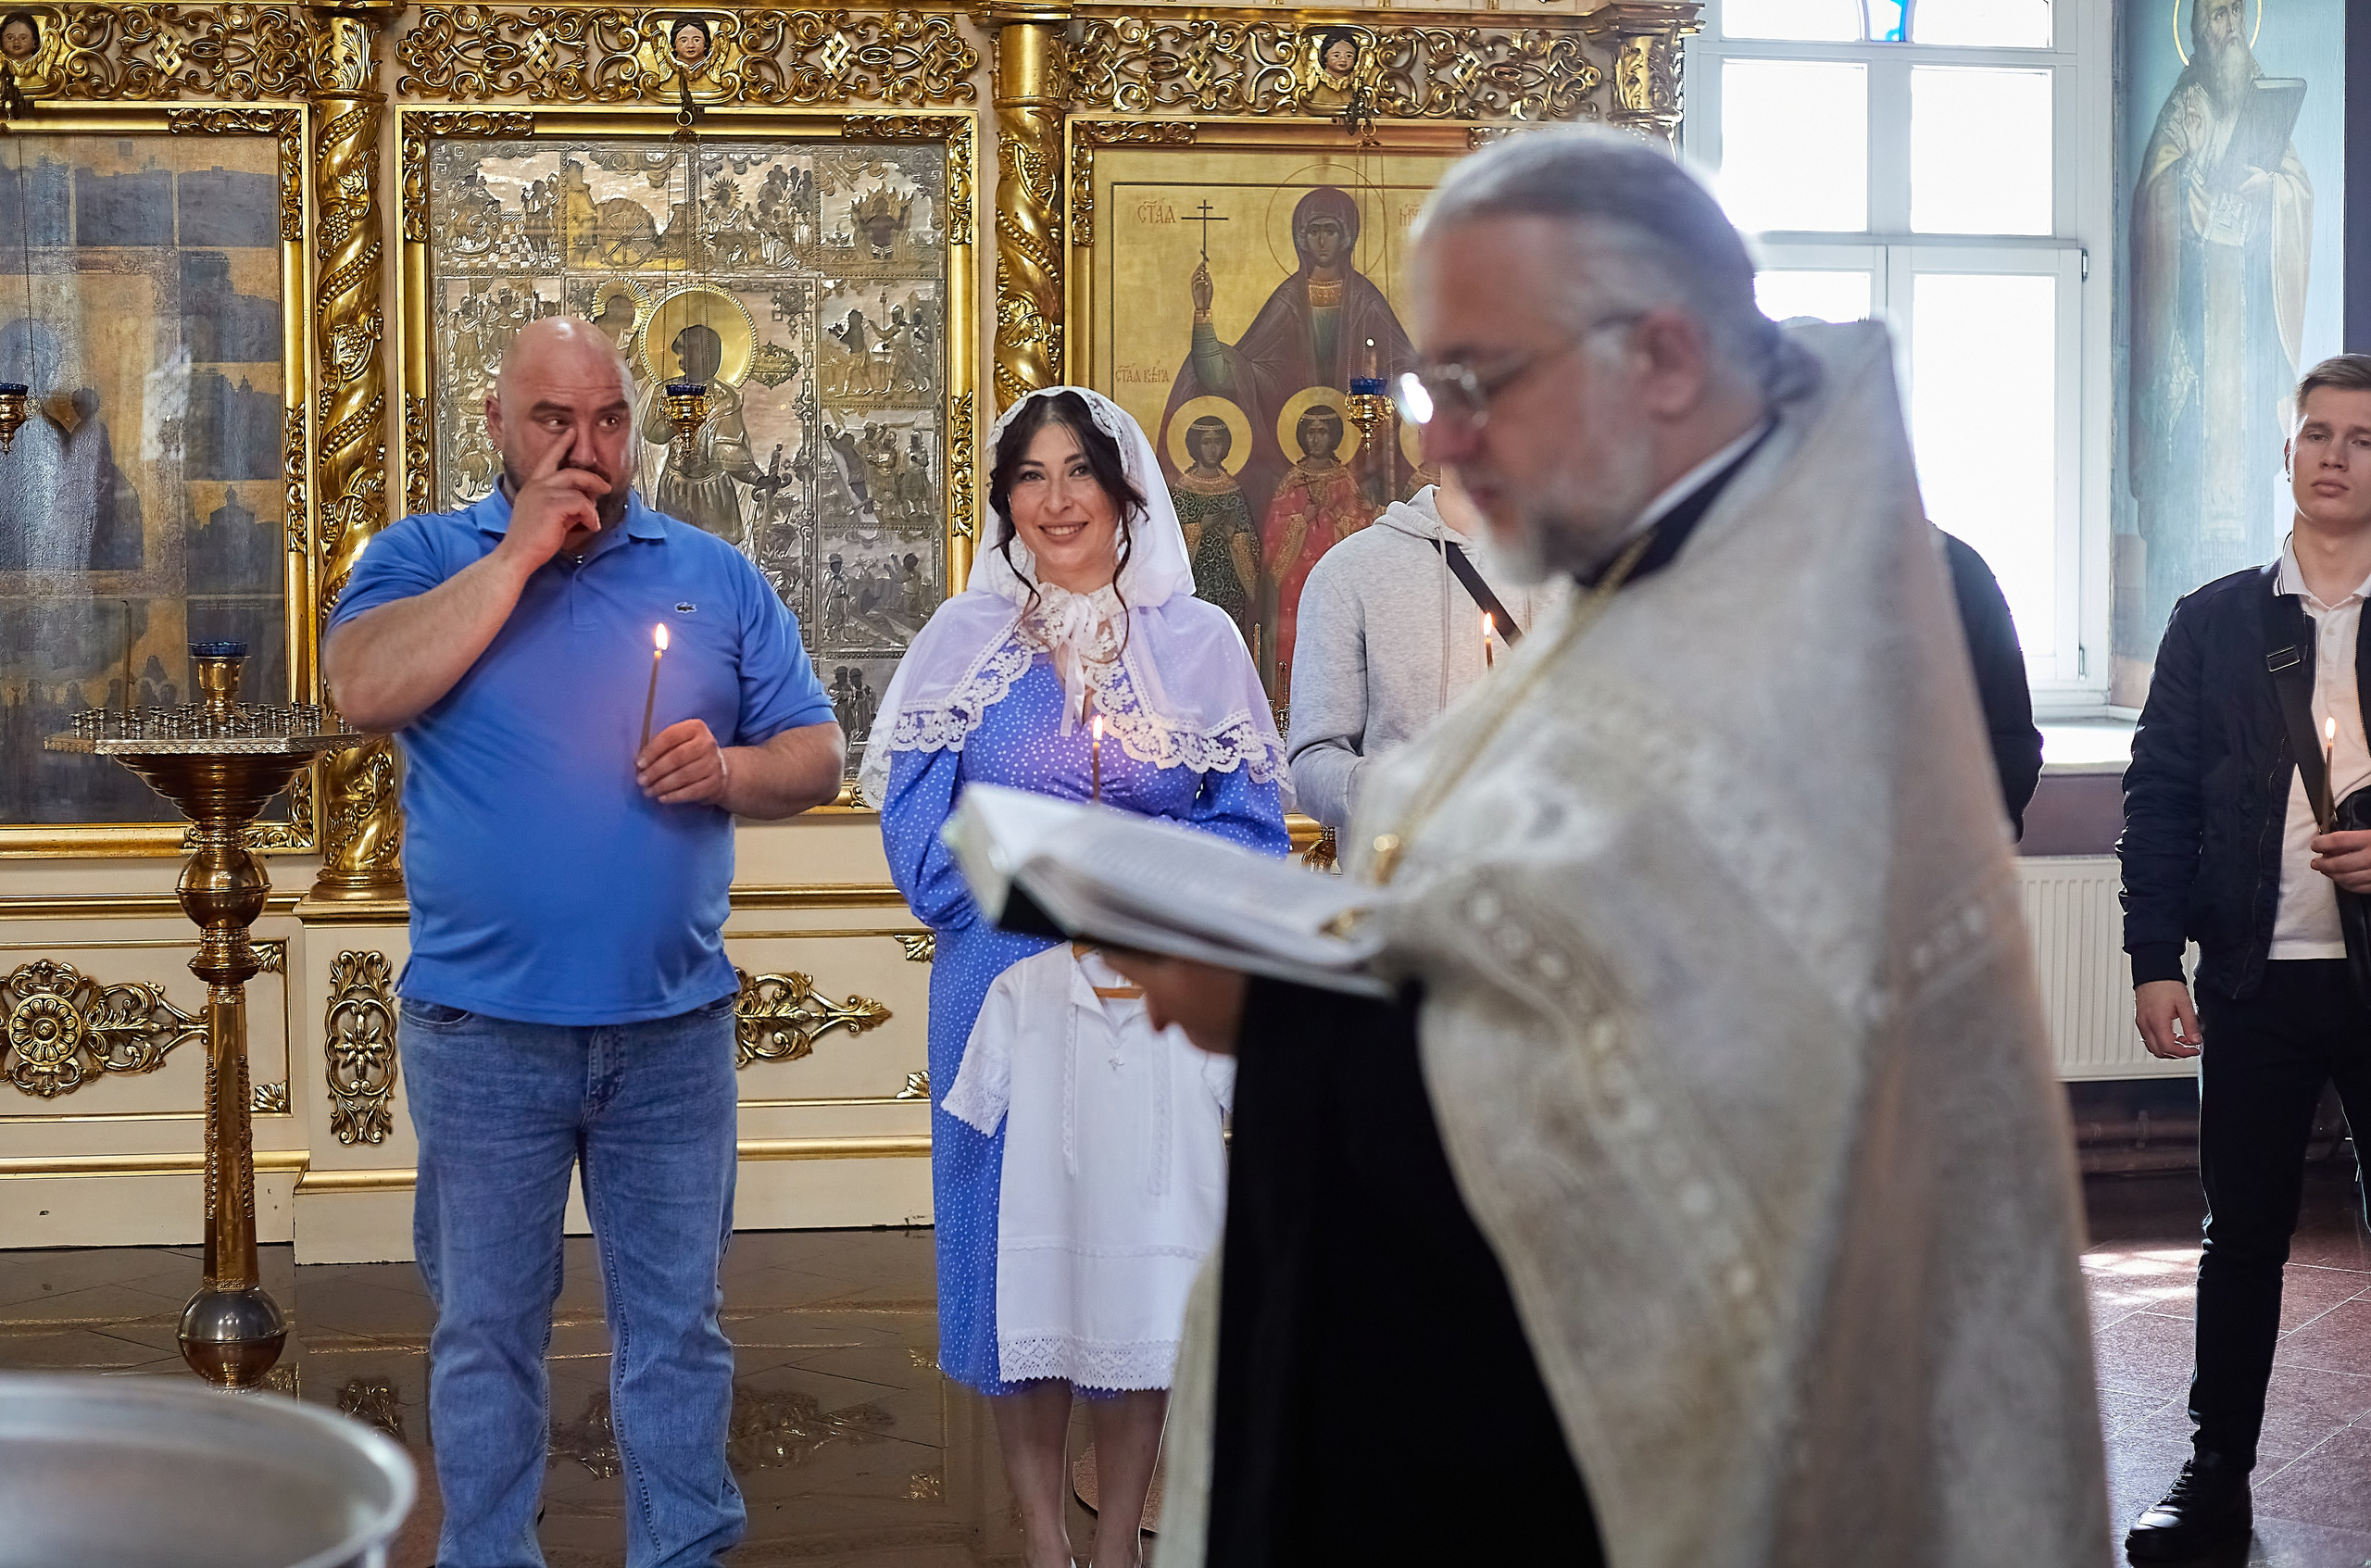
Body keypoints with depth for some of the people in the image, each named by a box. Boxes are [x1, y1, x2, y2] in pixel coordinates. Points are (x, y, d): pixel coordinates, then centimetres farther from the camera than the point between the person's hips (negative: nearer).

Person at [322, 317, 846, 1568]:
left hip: (672, 1027, 2)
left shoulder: (712, 575, 8)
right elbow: (366, 690, -17)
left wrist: (728, 769, -13)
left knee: (676, 1325, 9)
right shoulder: (424, 557, 3)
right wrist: (517, 553, -15)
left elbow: (817, 757, 8)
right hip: (482, 1029, -1)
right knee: (486, 1329, 9)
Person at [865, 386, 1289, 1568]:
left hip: (1161, 997, 0)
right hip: (1005, 988, 0)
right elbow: (922, 836, -1)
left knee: (1143, 1246, 2)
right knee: (1020, 1243, 2)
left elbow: (1250, 830, 3)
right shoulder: (964, 639, 6)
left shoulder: (1200, 639, 7)